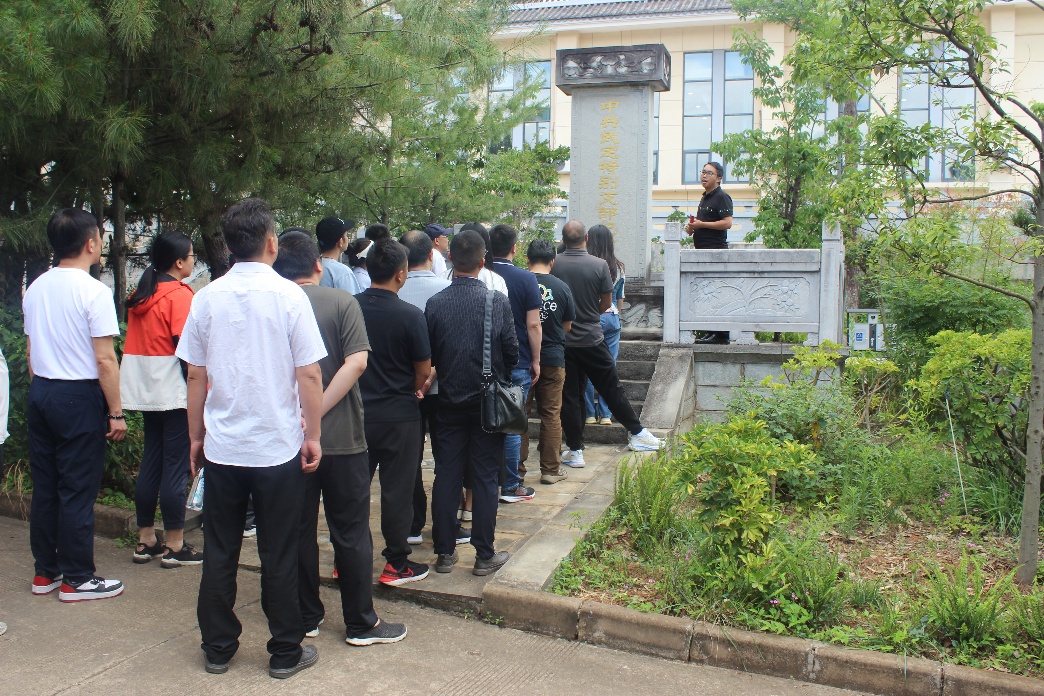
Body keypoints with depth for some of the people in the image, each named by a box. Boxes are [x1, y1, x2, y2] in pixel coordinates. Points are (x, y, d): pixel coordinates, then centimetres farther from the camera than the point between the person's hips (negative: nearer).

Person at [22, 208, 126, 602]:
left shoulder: (35, 288, 8)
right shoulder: (94, 291, -15)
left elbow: (30, 350, 14)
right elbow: (105, 360, -17)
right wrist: (116, 413, -12)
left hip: (40, 392, 7)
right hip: (79, 396, -7)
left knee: (44, 486, 14)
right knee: (78, 491, 1)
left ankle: (45, 572, 24)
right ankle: (77, 579, 9)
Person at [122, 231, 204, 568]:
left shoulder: (140, 295, 12)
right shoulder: (180, 295, -12)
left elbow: (137, 342, 15)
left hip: (146, 390, 8)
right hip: (174, 393, -8)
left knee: (151, 461, 13)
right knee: (176, 466, -2)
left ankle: (145, 541, 20)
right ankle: (174, 546, 4)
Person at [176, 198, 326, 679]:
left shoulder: (208, 298, -1)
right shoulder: (289, 296, -10)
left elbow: (196, 375, 4)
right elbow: (309, 375, -11)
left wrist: (196, 437, 15)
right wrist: (312, 436, 0)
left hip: (221, 446, 3)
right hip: (278, 446, -3)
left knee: (219, 553, 14)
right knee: (278, 556, 8)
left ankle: (218, 648, 26)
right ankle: (285, 653, 19)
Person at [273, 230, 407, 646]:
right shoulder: (342, 303, -7)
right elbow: (356, 362, -19)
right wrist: (317, 413, -17)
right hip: (341, 438, -2)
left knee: (298, 530, 14)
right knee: (351, 533, 7)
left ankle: (306, 619, 25)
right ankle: (361, 624, 16)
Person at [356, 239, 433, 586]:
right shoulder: (409, 315, -16)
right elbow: (424, 369, -8)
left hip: (356, 412, 4)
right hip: (398, 415, -4)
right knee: (396, 490, 7)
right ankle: (396, 564, 15)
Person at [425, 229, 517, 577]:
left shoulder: (435, 303, -6)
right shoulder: (498, 301, -10)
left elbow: (428, 354, 1)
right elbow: (512, 351, -4)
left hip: (449, 401, 2)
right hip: (488, 402, -2)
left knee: (446, 476, 10)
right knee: (485, 478, 5)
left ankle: (444, 552, 17)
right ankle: (485, 555, 12)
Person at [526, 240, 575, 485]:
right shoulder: (561, 288, -4)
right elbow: (567, 326, 7)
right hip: (553, 358, 0)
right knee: (551, 414, 7)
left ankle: (517, 467, 15)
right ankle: (550, 469, 11)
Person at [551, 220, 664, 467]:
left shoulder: (553, 265, -8)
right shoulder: (600, 265, -8)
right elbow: (607, 302, 0)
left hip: (562, 341, 0)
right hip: (592, 339, 0)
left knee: (569, 396, 7)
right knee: (612, 388, 13)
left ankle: (575, 451, 11)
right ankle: (636, 433, 24)